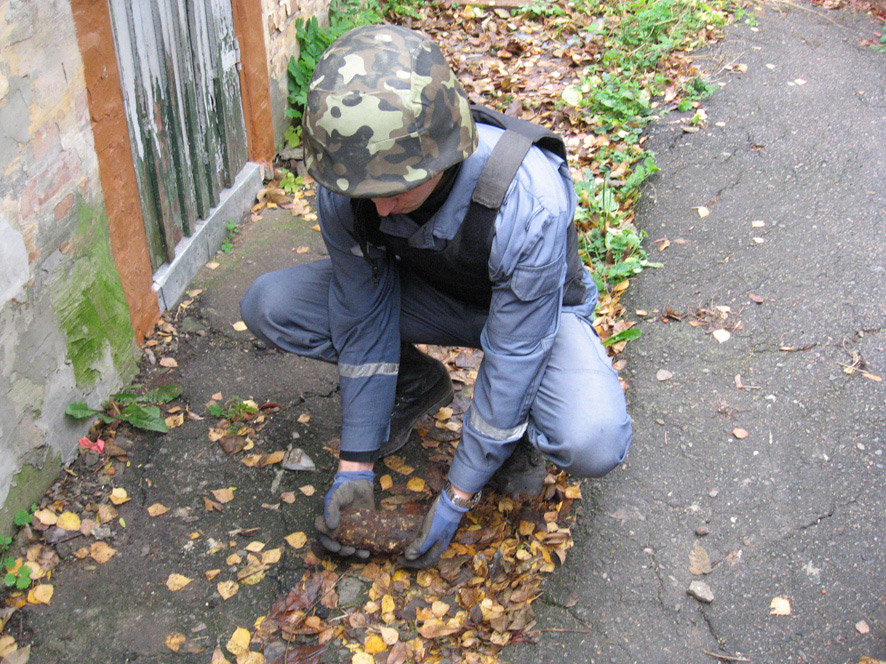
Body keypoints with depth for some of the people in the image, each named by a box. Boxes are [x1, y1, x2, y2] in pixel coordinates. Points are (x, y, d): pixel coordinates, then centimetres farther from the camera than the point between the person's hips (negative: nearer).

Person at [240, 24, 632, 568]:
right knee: (267, 305, -15)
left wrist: (457, 497, -22)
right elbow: (363, 321, -14)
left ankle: (519, 431, 4)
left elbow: (511, 362, -29)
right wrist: (356, 464, -12)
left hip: (535, 311, -4)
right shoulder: (342, 188, -25)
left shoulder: (528, 204, -39)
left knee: (595, 445, -34)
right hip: (432, 297, 4)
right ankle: (416, 385, 7)